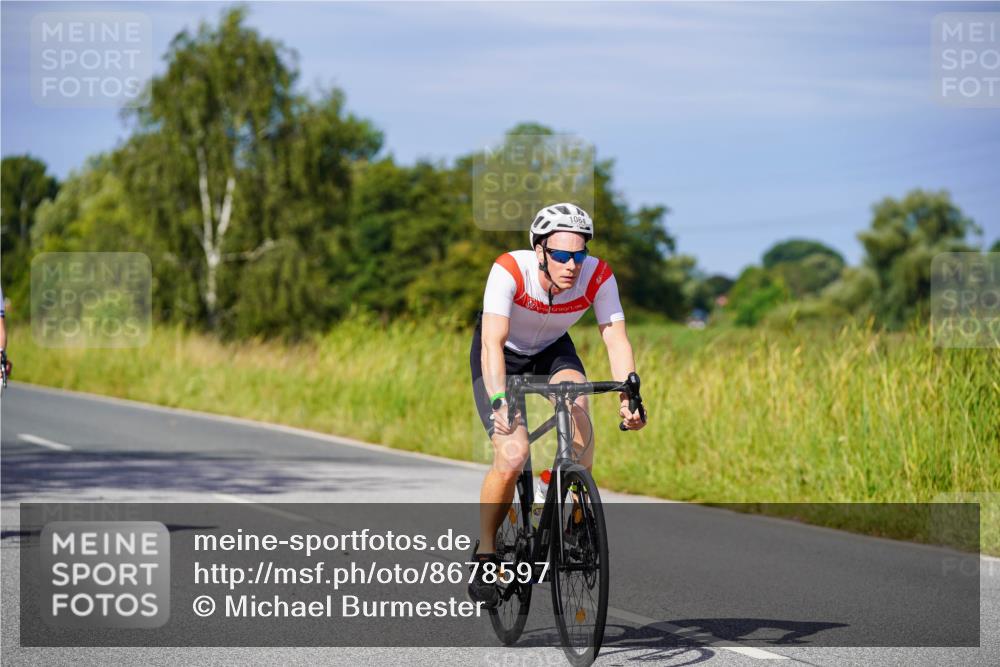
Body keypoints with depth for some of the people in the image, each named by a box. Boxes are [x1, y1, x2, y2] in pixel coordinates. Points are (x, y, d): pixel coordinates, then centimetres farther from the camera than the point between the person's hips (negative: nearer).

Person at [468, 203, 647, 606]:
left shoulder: (597, 276, -25)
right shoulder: (509, 270, -34)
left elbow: (616, 339, -29)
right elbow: (493, 341, -42)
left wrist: (629, 396, -45)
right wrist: (499, 401, -56)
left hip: (553, 351, 3)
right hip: (502, 356, -3)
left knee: (577, 402, -31)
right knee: (512, 458, -21)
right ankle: (485, 552, 2)